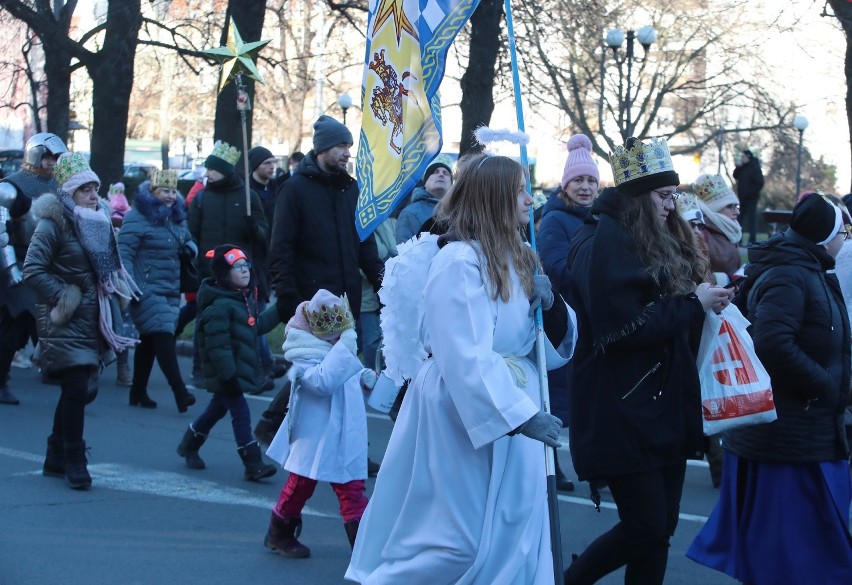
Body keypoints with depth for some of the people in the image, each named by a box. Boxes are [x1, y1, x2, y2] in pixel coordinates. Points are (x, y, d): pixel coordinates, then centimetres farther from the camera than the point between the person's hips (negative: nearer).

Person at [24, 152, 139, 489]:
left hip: (92, 319, 7)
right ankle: (73, 461, -1)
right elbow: (32, 270, -14)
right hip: (65, 321, -7)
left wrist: (111, 295, 12)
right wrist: (61, 297, -17)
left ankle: (56, 458, 23)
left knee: (74, 390, 12)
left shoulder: (100, 221, 12)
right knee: (76, 389, -11)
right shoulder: (53, 224, -11)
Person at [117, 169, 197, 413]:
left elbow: (188, 239, 28)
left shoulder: (176, 217, 14)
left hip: (171, 291, 8)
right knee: (163, 337, -16)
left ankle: (138, 392, 21)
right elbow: (124, 253, -15)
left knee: (149, 341, 13)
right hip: (147, 290, -8)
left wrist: (190, 248, 2)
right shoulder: (137, 219, -11)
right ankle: (179, 392, -20)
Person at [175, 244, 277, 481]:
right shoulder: (220, 305, -22)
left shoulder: (246, 298, 9)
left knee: (218, 408, 23)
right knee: (241, 414, -10)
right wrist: (228, 375, -27)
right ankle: (253, 465, -9)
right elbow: (217, 345, -25)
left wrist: (278, 311, 15)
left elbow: (256, 326, 21)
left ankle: (189, 445, 42)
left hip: (240, 370, 10)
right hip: (227, 371, -10)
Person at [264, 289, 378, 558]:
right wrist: (343, 349, -31)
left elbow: (349, 380, 23)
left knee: (352, 487, 3)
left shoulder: (338, 350, 10)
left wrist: (365, 378, 0)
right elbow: (323, 382, -34)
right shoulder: (306, 357, -17)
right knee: (301, 485, 8)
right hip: (315, 438, -7)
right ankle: (278, 534, 27)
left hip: (343, 439, 7)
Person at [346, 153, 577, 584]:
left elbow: (551, 344, 12)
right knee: (459, 540, -2)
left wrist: (549, 304, -9)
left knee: (512, 540, 10)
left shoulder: (516, 261, 10)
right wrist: (521, 414, -30)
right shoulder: (459, 262, -17)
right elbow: (466, 358, -25)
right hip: (464, 417, -8)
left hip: (510, 407, 8)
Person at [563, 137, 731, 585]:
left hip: (665, 407, 9)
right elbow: (622, 326, -21)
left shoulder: (663, 241, 16)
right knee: (647, 529, -6)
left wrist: (707, 301, -1)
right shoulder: (603, 240, -12)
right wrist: (693, 304, -14)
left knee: (660, 528, 8)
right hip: (621, 411, -9)